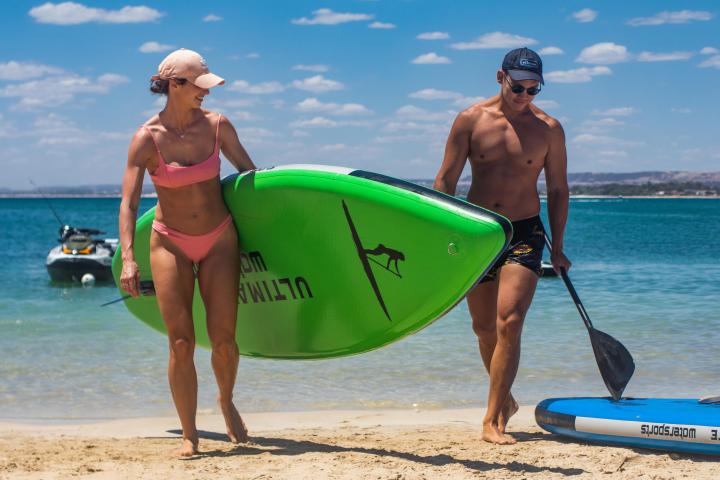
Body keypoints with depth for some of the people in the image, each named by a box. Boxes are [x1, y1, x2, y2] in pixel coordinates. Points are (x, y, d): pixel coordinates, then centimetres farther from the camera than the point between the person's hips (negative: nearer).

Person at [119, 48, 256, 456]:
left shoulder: (216, 125, -5)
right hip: (171, 243, -1)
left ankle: (226, 401, 29)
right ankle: (190, 435, 6)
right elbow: (128, 204, -13)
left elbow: (251, 173, 8)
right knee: (181, 343, -6)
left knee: (223, 340, -3)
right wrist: (128, 259, -23)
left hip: (219, 240, 2)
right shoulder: (147, 139, -12)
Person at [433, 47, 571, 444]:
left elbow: (557, 190, 7)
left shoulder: (548, 129, -1)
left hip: (524, 233, -2)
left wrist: (557, 248, 5)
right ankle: (504, 399, 35)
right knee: (484, 328, 11)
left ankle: (492, 421, -12)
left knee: (509, 324, -16)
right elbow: (445, 181, 0)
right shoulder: (471, 120, -2)